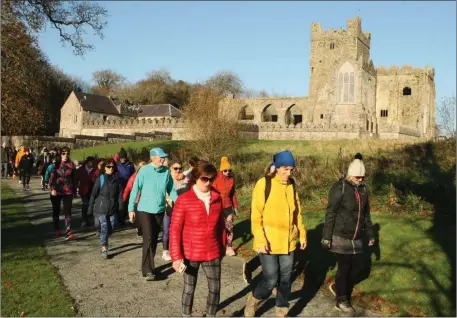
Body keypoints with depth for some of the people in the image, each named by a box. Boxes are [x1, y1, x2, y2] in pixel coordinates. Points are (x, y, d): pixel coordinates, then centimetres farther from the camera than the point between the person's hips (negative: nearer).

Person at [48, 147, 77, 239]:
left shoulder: (71, 165, 2)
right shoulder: (56, 165, -3)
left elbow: (74, 179, 7)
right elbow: (52, 178, -6)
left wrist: (74, 191, 10)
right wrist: (52, 189, -19)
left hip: (68, 192, 0)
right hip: (56, 192, 0)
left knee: (68, 212, -8)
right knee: (56, 211, 13)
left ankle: (68, 233, -13)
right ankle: (57, 230, 30)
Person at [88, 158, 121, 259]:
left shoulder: (117, 180, 3)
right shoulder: (100, 179, -5)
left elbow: (119, 194, 7)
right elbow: (93, 194, -2)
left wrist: (121, 208, 3)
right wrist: (91, 209, -3)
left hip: (113, 208, 3)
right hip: (101, 208, -3)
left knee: (112, 227, 8)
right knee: (104, 227, -7)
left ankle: (104, 240, 37)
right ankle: (104, 248, 3)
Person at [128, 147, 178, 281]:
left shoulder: (166, 172, -3)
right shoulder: (144, 171, -13)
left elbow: (172, 190, 5)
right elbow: (135, 190, -10)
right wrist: (131, 209, -10)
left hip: (160, 211, 4)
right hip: (144, 210, -4)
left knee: (154, 239, 14)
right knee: (148, 239, -10)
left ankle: (149, 266, 29)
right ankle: (148, 270, -4)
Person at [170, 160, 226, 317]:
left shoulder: (217, 198, -2)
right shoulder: (184, 200, -14)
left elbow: (221, 225, 9)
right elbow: (175, 230, -11)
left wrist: (223, 248, 11)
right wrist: (176, 256, -13)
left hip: (212, 253, 3)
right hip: (190, 253, -3)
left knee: (215, 289, 9)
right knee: (189, 288, 13)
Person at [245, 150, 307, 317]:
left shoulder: (291, 185, 5)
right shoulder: (263, 184, -11)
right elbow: (256, 216, -12)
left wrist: (302, 234, 11)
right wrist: (260, 240, -18)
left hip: (288, 242, 5)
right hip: (269, 243, -5)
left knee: (285, 280, 12)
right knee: (271, 280, -2)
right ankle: (253, 302, 26)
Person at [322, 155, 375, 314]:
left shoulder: (363, 189, 7)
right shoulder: (339, 188, -14)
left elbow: (366, 213, 17)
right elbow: (330, 213, -14)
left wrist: (370, 234, 18)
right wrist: (326, 236, -15)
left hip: (356, 238, 7)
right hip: (340, 237, -7)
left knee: (358, 266, 10)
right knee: (344, 268, 0)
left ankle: (337, 287, 33)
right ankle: (341, 301, 17)